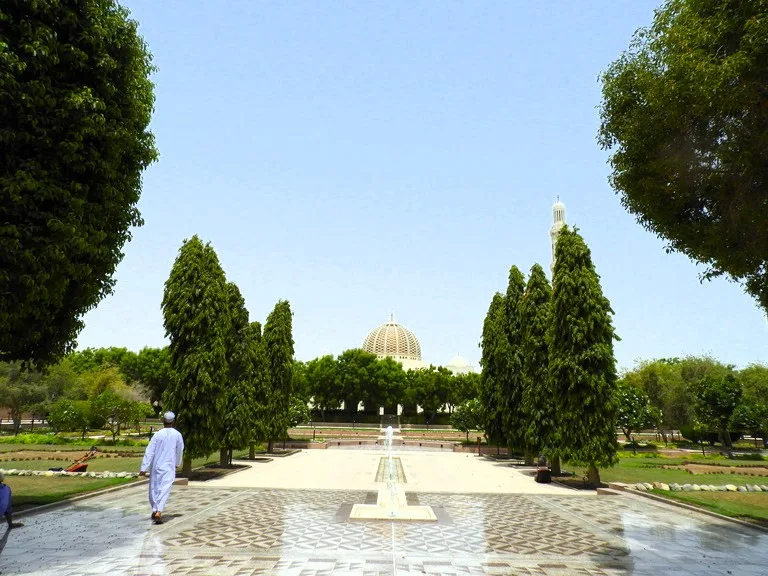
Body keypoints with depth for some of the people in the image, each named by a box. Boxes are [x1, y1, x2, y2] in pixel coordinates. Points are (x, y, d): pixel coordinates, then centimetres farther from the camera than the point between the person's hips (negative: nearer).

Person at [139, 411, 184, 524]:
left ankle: (155, 510, 28)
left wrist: (143, 468, -6)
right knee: (165, 490, -6)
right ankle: (158, 512, -22)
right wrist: (177, 463, 27)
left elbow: (149, 452, -9)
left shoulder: (157, 434, -6)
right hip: (169, 467, -2)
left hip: (156, 466, 2)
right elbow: (180, 451, 10)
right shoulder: (177, 435, -4)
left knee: (154, 488, 17)